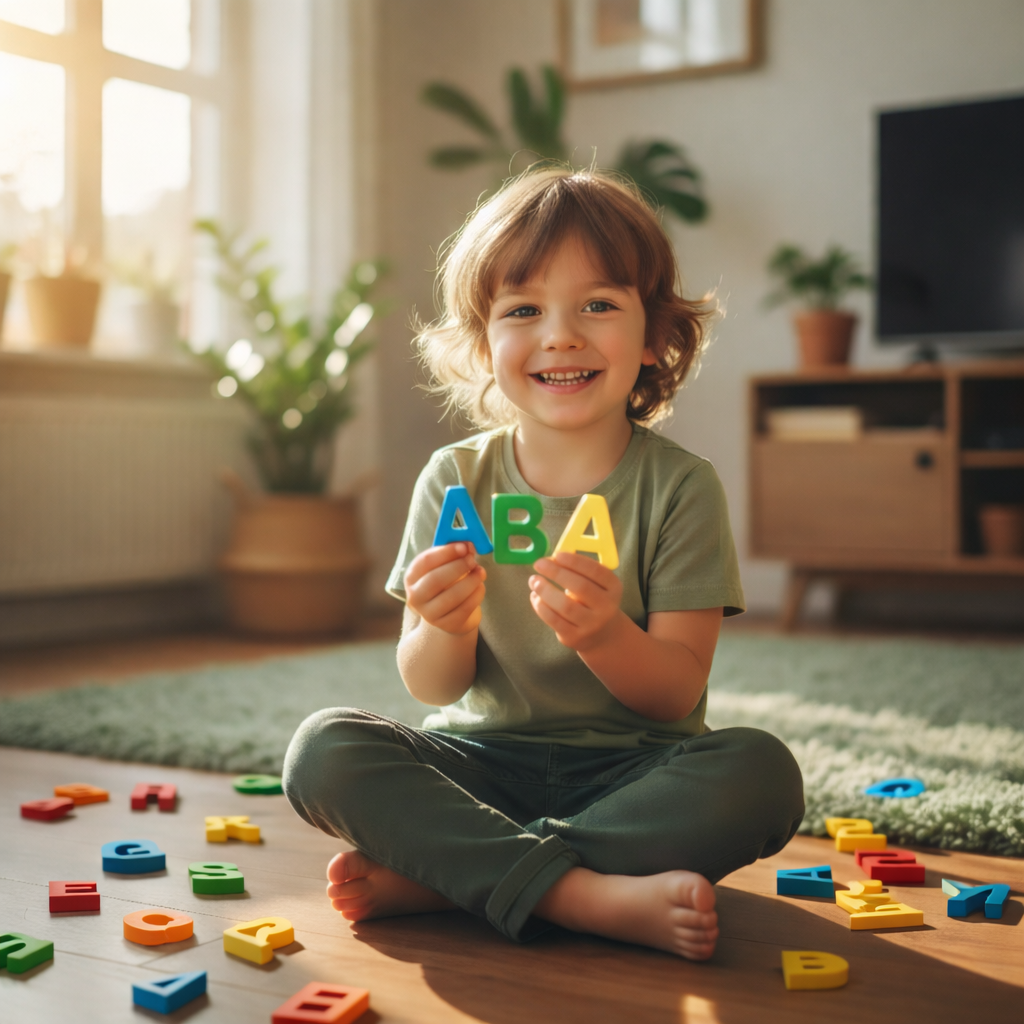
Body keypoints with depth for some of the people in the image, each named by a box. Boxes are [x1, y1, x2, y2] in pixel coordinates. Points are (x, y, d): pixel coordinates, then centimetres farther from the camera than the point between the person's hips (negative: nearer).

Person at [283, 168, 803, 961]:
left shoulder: (680, 487, -5)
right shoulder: (455, 480, 0)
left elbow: (676, 693, -10)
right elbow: (433, 689, -2)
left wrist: (603, 635, -32)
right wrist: (446, 628, -26)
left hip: (630, 769, -1)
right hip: (484, 760, 1)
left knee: (761, 774, -30)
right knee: (325, 750, -23)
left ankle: (434, 874, -26)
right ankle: (592, 896, -31)